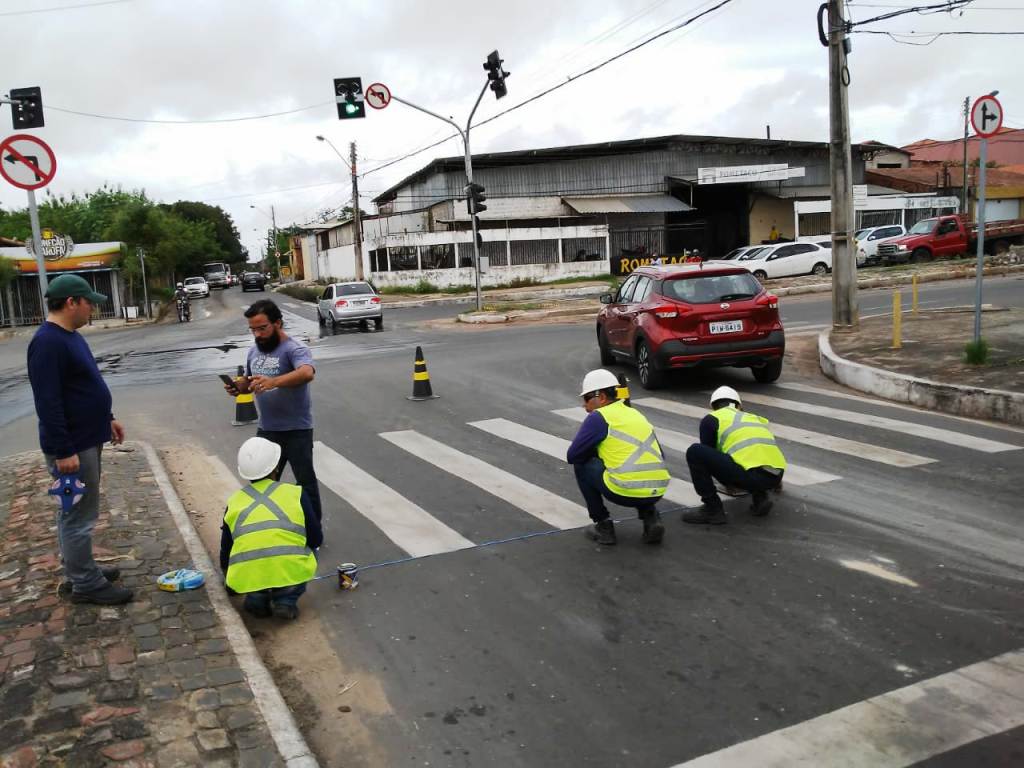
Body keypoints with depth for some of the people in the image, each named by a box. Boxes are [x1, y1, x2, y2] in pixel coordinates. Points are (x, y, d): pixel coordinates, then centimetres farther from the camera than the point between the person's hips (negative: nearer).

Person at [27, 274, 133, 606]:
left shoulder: (70, 335, 12)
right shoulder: (48, 342, -21)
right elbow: (48, 402, -25)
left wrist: (106, 418, 24)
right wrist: (63, 451, -25)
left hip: (86, 439, 10)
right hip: (72, 446, -10)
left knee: (75, 513, 18)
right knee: (79, 516, -2)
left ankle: (79, 571, 30)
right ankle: (86, 584, 7)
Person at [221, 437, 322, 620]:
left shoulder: (234, 502, 16)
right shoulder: (296, 494, 8)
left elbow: (225, 551, 26)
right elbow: (316, 540, 12)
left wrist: (229, 582, 46)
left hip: (245, 578, 3)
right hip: (290, 573, -3)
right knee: (305, 551, 29)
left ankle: (256, 597, 11)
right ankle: (286, 600, 8)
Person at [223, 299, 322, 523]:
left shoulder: (294, 349, -17)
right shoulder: (254, 351, 7)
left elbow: (307, 373, -38)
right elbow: (249, 382, 19)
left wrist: (274, 381, -52)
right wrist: (238, 387, -5)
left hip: (296, 430, -7)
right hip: (266, 429, 7)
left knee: (305, 481, 5)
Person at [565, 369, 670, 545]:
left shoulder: (598, 417, 0)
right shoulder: (635, 413, 20)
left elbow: (572, 456, 3)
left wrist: (595, 452, 23)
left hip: (626, 492, -7)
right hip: (657, 491, 7)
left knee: (582, 465, 16)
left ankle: (603, 526, 14)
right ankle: (651, 518, 14)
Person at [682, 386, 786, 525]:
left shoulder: (711, 419, 16)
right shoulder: (755, 417, 32)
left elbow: (708, 454, 22)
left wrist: (728, 482, 42)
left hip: (750, 476, -6)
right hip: (775, 477, 7)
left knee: (694, 452, 3)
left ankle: (713, 509, 3)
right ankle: (760, 497, 15)